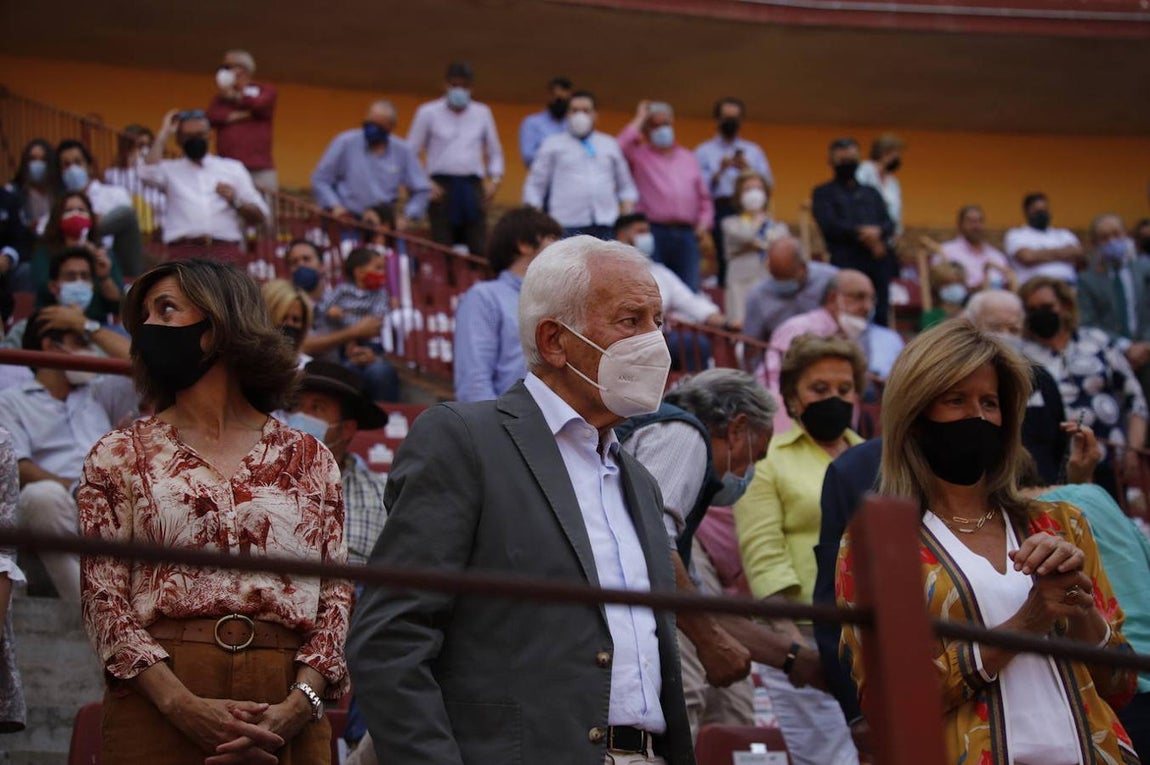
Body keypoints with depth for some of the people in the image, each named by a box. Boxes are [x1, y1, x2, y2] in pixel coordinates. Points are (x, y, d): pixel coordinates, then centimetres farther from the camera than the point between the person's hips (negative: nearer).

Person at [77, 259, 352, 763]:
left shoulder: (308, 458, 11)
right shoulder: (120, 456, 10)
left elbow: (337, 598, 5)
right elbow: (104, 601, 1)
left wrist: (299, 704, -12)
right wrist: (183, 705, -14)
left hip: (285, 717, 1)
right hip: (157, 713, 0)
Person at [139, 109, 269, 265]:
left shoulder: (233, 168, 20)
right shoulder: (170, 169, 18)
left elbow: (259, 215, 18)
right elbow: (148, 173, -6)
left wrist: (236, 202, -3)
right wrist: (163, 135, 4)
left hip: (226, 253, 1)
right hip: (184, 253, -1)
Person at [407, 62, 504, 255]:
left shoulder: (482, 113, 14)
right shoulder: (428, 112, 6)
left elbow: (495, 152, 22)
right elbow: (411, 152, 6)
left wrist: (495, 179, 6)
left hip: (473, 187, 2)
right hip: (442, 186, -2)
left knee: (479, 249, -7)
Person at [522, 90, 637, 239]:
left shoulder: (610, 144, 21)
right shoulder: (553, 145, 13)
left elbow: (626, 187, 25)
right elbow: (534, 186, 11)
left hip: (606, 227, 2)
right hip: (568, 226, -2)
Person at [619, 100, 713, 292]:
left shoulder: (688, 158, 23)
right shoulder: (639, 155, 9)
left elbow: (703, 196, 24)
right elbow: (621, 150, -13)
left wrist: (704, 222, 6)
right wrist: (638, 121, -1)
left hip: (686, 233, 4)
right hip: (653, 232, -4)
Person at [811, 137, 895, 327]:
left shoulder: (871, 193, 25)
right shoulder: (824, 193, 12)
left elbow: (889, 224, 13)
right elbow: (829, 226, -4)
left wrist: (878, 231, -12)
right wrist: (863, 233, -11)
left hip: (878, 262, 4)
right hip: (845, 263, -4)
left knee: (881, 316, -2)